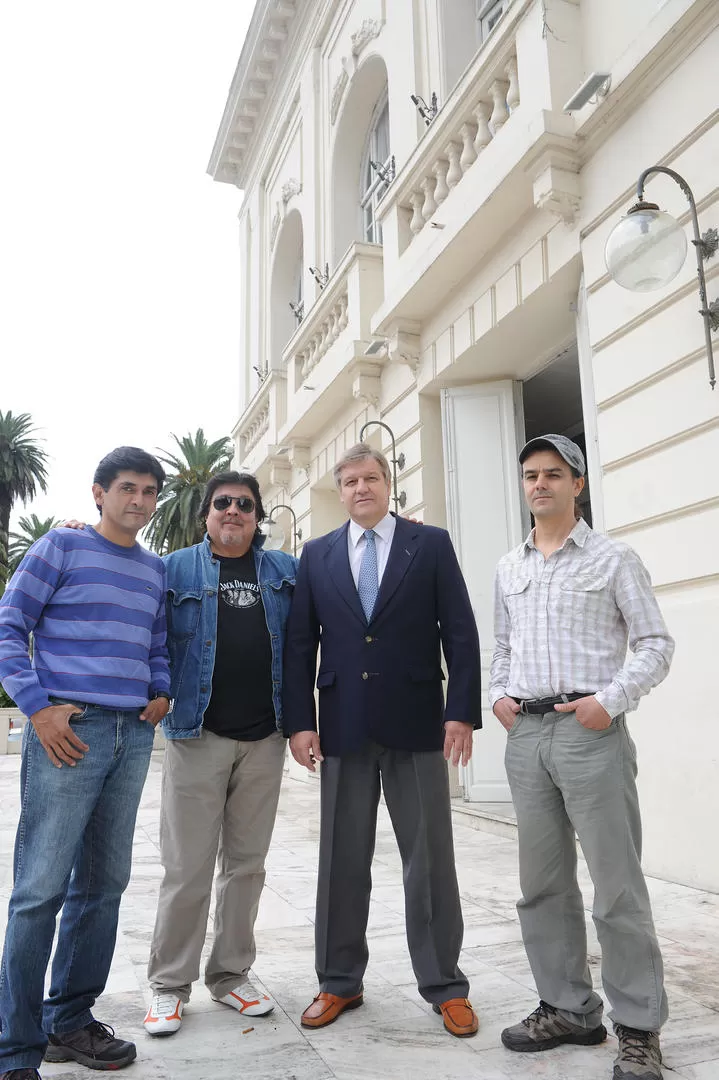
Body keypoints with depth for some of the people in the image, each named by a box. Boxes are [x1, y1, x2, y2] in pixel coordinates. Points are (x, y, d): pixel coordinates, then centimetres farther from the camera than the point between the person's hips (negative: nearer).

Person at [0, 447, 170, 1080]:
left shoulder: (156, 570, 15)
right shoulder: (62, 547, 0)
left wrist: (162, 691, 4)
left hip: (133, 737, 6)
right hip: (68, 731, -6)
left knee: (104, 884, 13)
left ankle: (70, 1021, 29)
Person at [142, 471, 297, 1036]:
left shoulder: (285, 570, 10)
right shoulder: (175, 569, 4)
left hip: (264, 739, 3)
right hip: (197, 736, -2)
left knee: (247, 863, 13)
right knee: (187, 868, 2)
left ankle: (231, 974, 28)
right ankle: (170, 984, 19)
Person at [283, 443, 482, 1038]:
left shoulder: (431, 543, 2)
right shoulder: (317, 554, 9)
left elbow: (461, 632, -1)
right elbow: (301, 643, 7)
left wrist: (461, 712, -8)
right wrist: (300, 721, 0)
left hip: (416, 724, -2)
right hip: (344, 727, 2)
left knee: (430, 858, 7)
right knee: (342, 861, 12)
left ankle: (445, 985, 23)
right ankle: (340, 982, 28)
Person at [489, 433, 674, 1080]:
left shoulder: (613, 558, 0)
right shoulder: (509, 569, 14)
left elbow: (655, 644, -2)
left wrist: (611, 700, -14)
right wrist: (499, 694, 5)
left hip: (591, 731, -5)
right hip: (525, 735, 5)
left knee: (618, 886, 0)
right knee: (543, 884, 12)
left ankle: (639, 1028, 16)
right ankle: (569, 1009, 28)